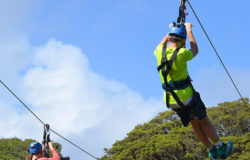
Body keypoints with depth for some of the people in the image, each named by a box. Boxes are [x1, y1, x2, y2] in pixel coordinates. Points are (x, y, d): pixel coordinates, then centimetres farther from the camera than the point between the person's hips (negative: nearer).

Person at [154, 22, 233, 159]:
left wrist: (171, 31, 29)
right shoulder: (181, 54, -21)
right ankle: (221, 149, 29)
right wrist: (189, 30, 13)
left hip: (171, 100, 6)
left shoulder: (160, 52, -6)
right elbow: (195, 51, 3)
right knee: (204, 121, 15)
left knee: (195, 124, 20)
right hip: (186, 96, -6)